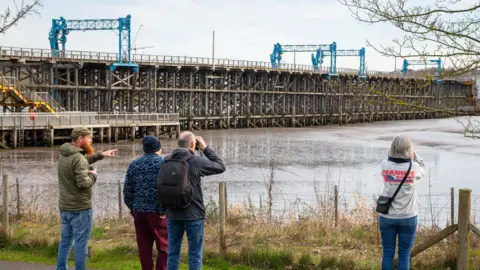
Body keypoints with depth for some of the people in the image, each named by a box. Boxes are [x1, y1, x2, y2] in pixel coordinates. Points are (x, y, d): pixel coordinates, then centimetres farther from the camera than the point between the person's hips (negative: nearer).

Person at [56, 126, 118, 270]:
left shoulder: (64, 155, 8)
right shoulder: (78, 158, -20)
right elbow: (83, 183, -28)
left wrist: (100, 155, 20)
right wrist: (93, 175, -10)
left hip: (64, 207, 9)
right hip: (80, 208, -9)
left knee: (65, 241, 17)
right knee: (81, 243, 0)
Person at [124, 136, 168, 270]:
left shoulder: (134, 164, 9)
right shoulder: (163, 163, -4)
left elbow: (127, 190, 8)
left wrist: (132, 208, 16)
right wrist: (164, 210, -9)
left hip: (139, 211, 5)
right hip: (157, 211, -4)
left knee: (144, 247, 10)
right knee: (164, 246, 2)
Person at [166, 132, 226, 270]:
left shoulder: (166, 161, 1)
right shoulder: (196, 161, -11)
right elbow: (220, 167, 3)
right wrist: (206, 148, 8)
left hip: (173, 214, 4)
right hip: (193, 214, -4)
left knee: (173, 253, 9)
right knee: (195, 255, 3)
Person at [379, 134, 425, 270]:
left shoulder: (385, 165, -8)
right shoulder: (413, 167, -12)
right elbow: (423, 168, 12)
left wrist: (397, 148, 11)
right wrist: (414, 153, 16)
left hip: (387, 217, 2)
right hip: (408, 218, -2)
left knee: (388, 254, 9)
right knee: (404, 254, 7)